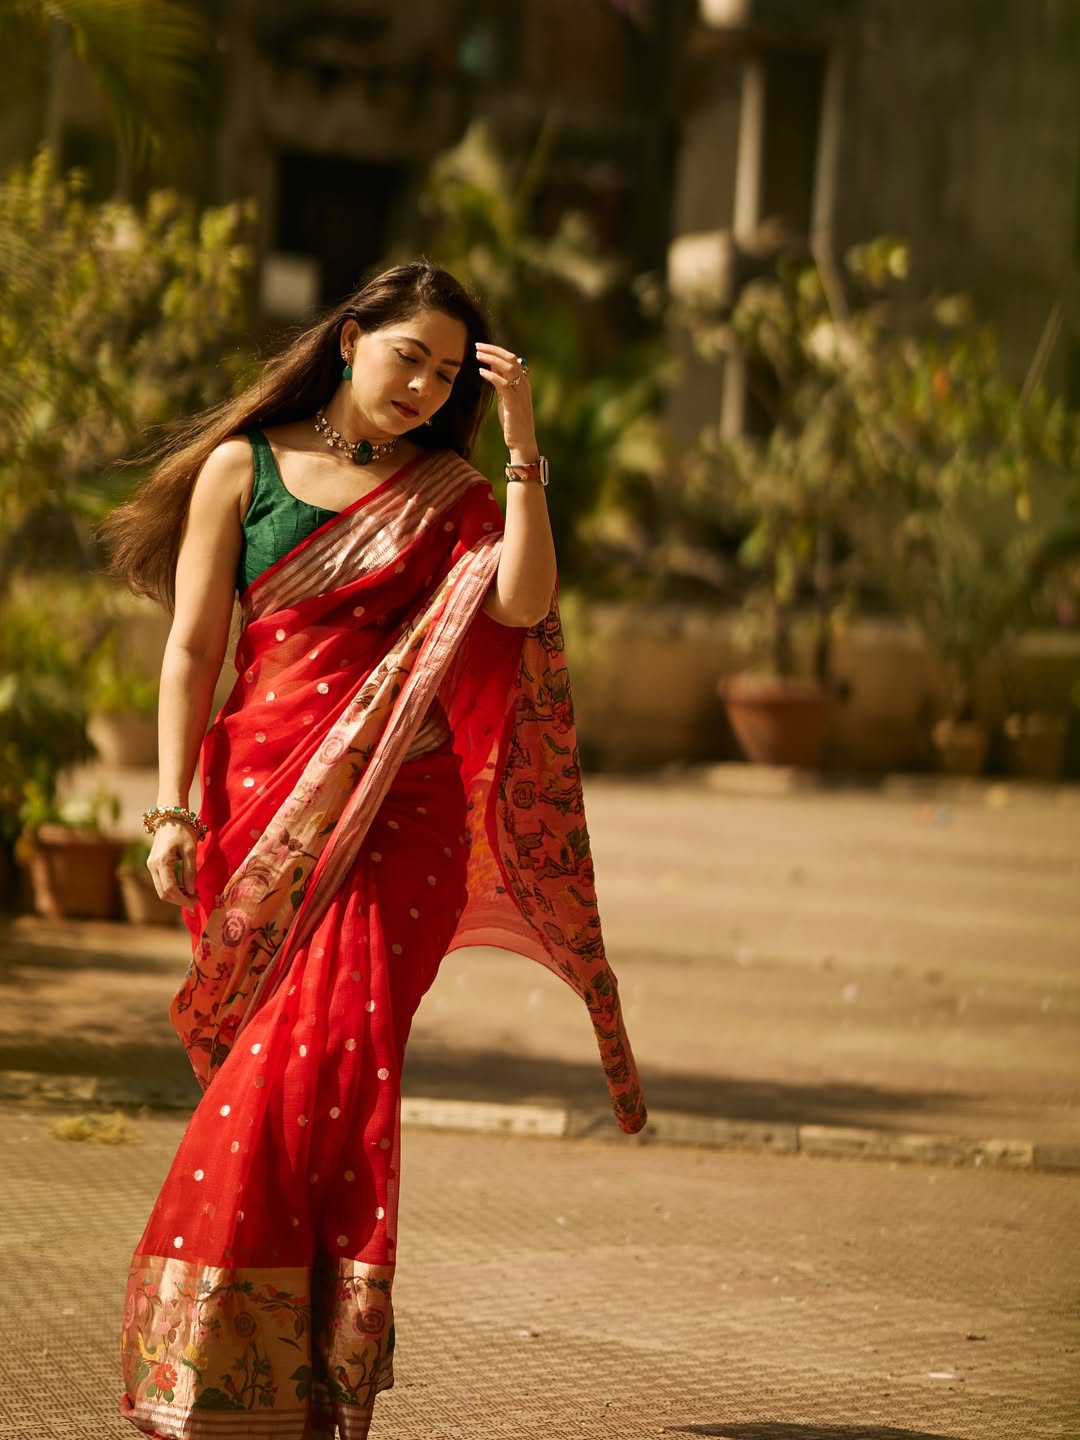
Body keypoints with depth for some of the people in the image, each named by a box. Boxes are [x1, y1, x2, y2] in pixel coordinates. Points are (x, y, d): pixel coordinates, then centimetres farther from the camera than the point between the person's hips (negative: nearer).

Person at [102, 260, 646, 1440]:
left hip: (401, 815, 0)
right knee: (284, 1069, -3)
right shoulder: (244, 467, 9)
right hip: (268, 802, 0)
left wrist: (522, 445, -8)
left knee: (325, 1061, -13)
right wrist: (172, 810, -4)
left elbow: (523, 603, -7)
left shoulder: (449, 495, 13)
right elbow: (192, 648, 5)